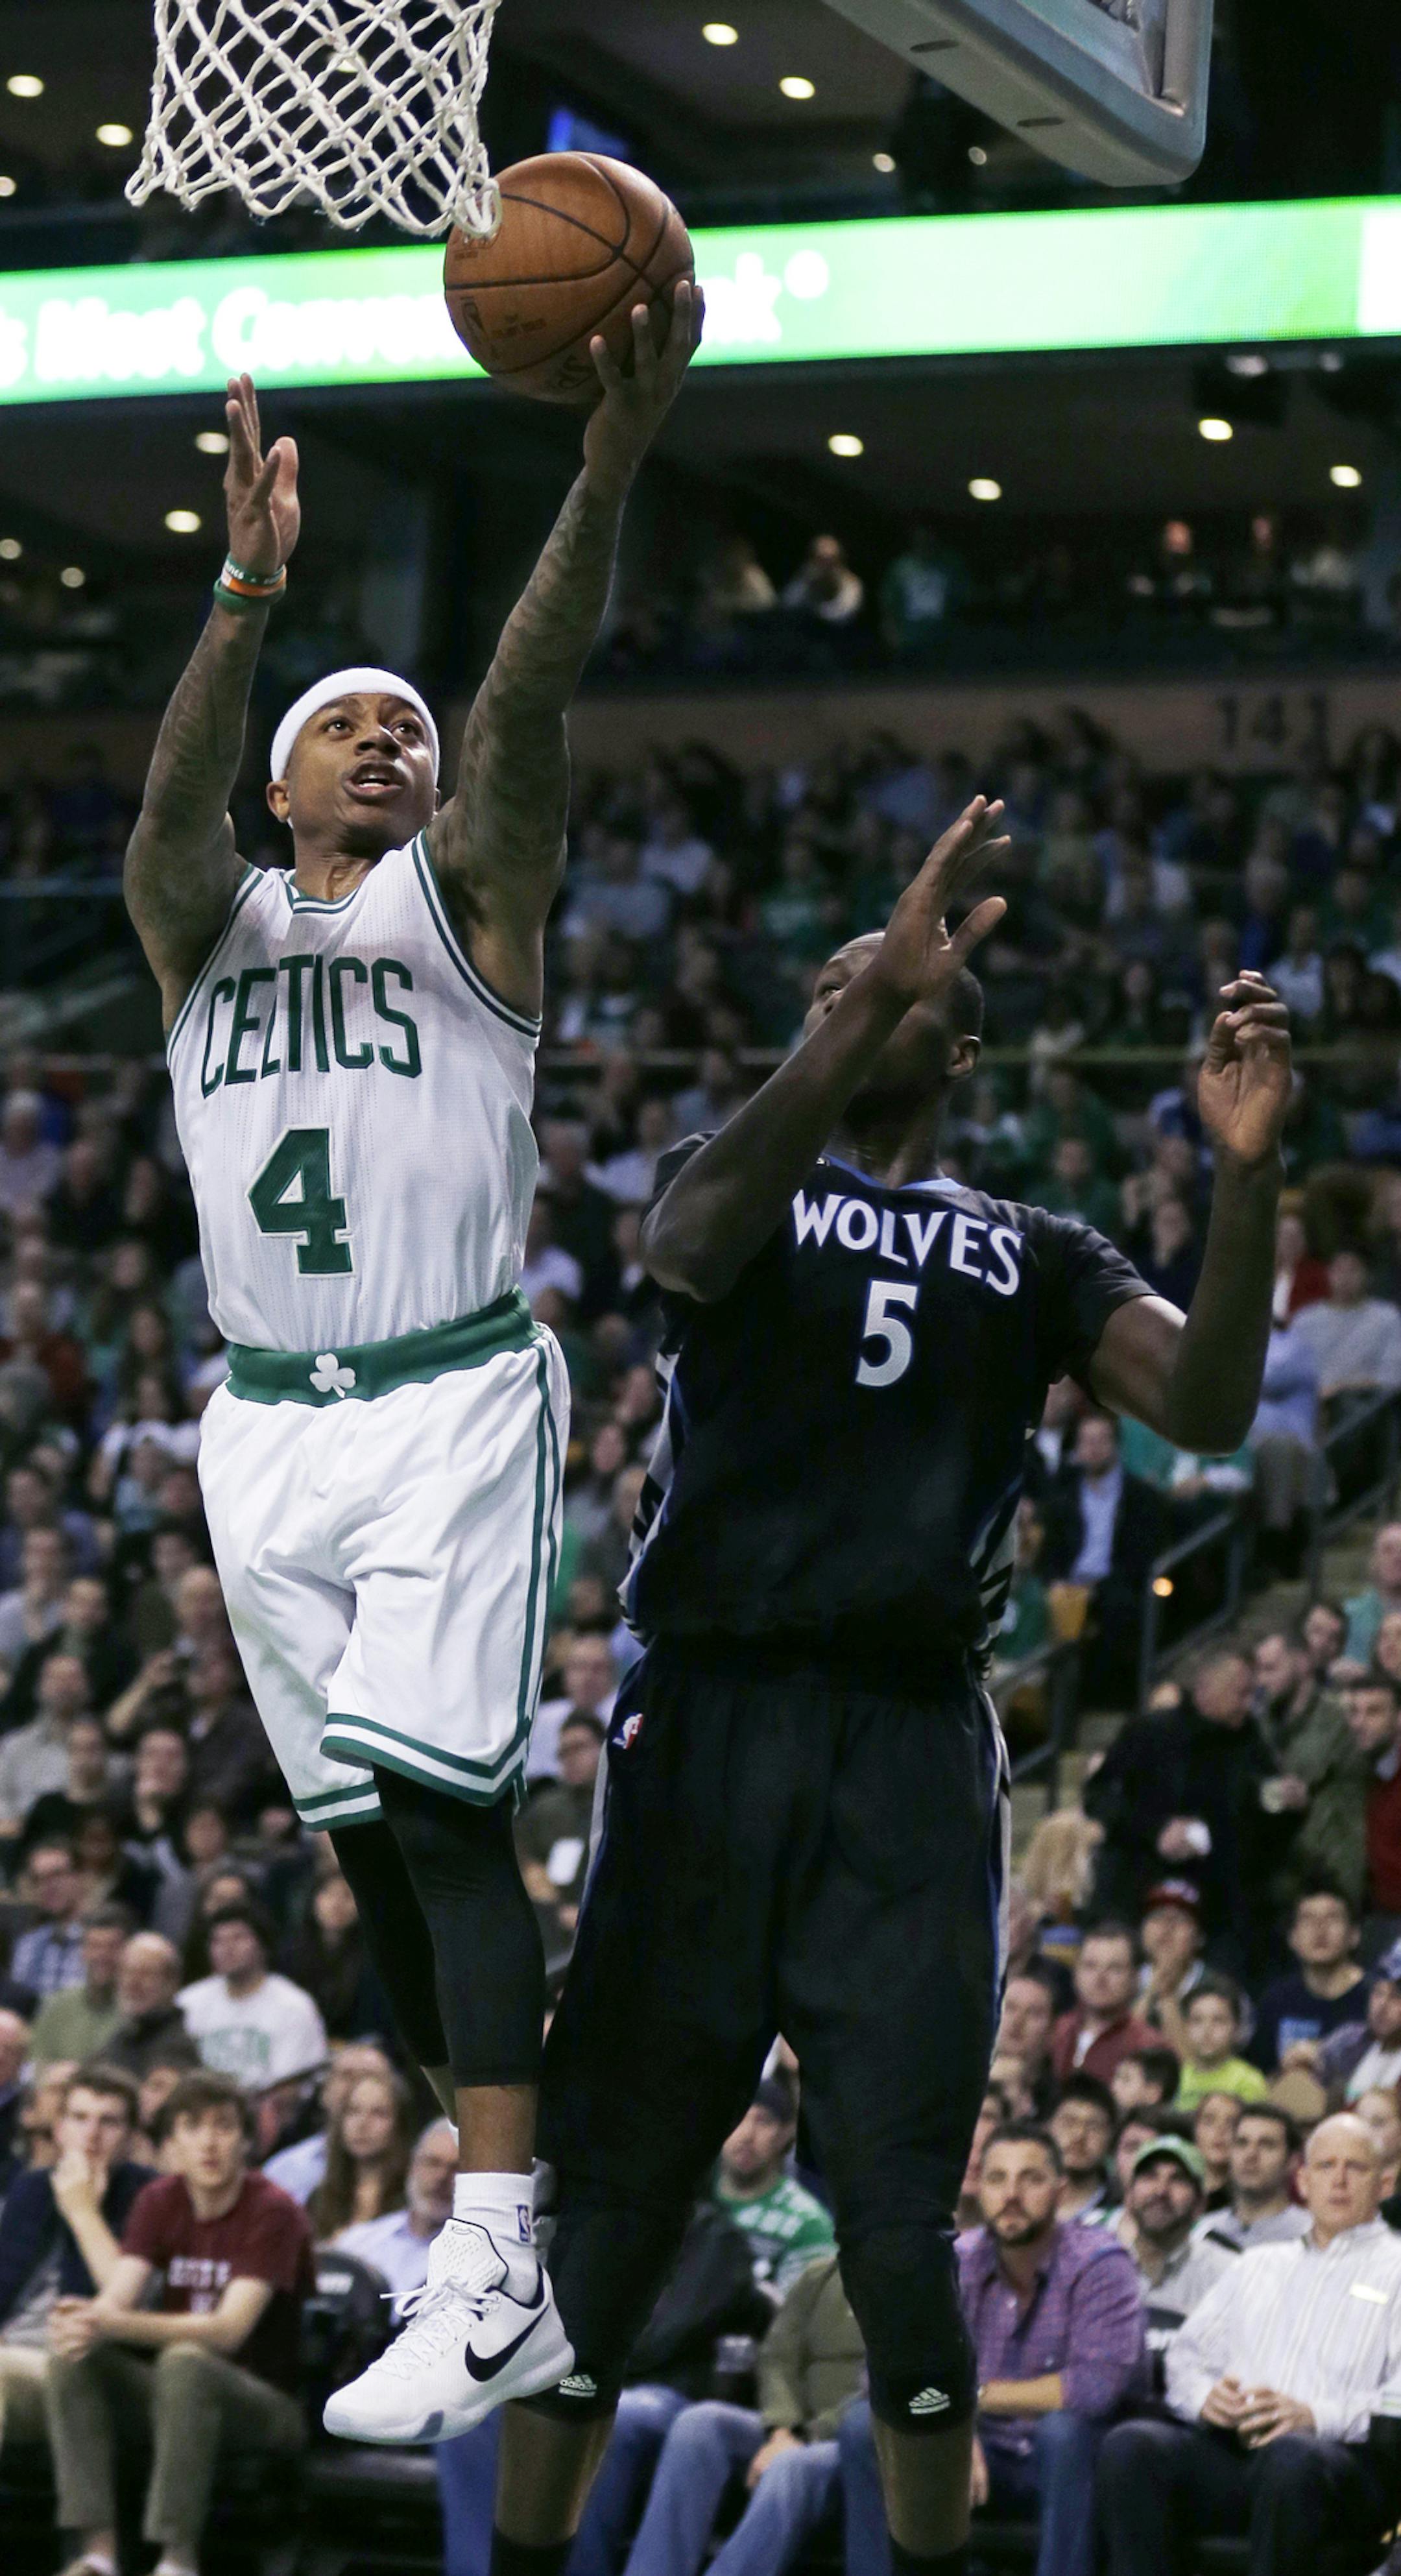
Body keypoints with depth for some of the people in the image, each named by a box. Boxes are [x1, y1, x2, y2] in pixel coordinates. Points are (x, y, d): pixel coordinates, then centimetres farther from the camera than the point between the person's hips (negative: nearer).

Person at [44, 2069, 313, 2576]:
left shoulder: (272, 2211, -14)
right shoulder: (161, 2202, 4)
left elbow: (230, 2329, -25)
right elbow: (118, 2297, -9)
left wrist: (116, 2324, -38)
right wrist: (82, 2320, -36)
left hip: (271, 2405, -6)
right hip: (176, 2390, 6)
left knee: (185, 2361, -35)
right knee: (75, 2357, -18)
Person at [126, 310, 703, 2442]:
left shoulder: (467, 896, 6)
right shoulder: (210, 923, 11)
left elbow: (528, 706, -13)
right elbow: (170, 796, -12)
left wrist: (607, 480, -30)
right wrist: (250, 589, -30)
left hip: (455, 1404, -4)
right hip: (270, 1433, 4)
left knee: (443, 1816, -15)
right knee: (375, 1846, 6)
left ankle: (499, 2284, -19)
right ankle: (510, 2231, 16)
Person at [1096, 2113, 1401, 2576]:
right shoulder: (1256, 2267, 32)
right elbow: (1186, 2352, 25)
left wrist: (1315, 2415, -16)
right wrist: (1205, 2397, 0)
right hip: (1230, 2447, 5)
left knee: (1291, 2457, -41)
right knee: (1130, 2446, -26)